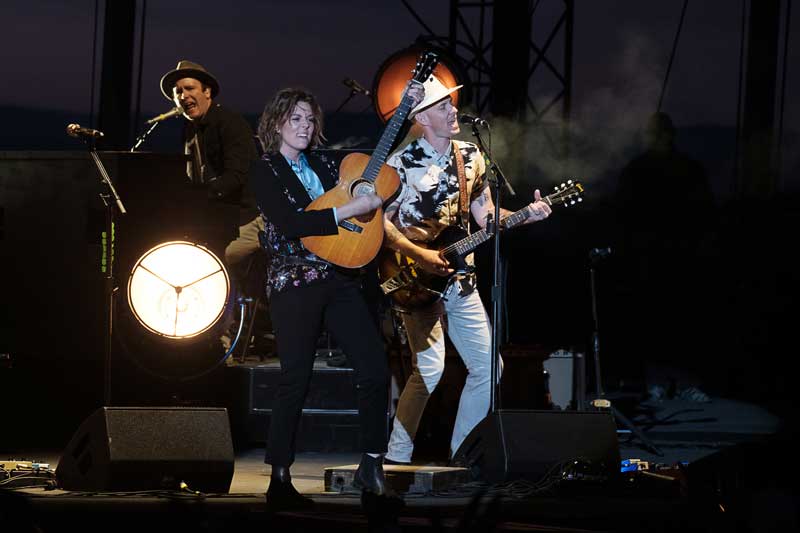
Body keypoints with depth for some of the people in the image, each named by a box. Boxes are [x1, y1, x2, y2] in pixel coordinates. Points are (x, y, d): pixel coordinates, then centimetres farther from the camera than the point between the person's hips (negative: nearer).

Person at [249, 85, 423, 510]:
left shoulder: (321, 163, 15)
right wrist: (350, 210, -20)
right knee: (295, 381, -5)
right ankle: (279, 481, 2)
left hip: (338, 280, 6)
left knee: (375, 369, -3)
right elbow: (290, 224, -18)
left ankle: (371, 468, 7)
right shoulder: (266, 172, -3)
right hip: (295, 284, -6)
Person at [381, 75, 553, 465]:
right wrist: (420, 255, -18)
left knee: (486, 367, 3)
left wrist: (526, 215, -2)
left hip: (459, 280, 7)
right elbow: (382, 221, -9)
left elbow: (486, 215, 14)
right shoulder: (401, 164, -8)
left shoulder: (471, 158, 10)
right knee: (429, 369, -19)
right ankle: (396, 457, -10)